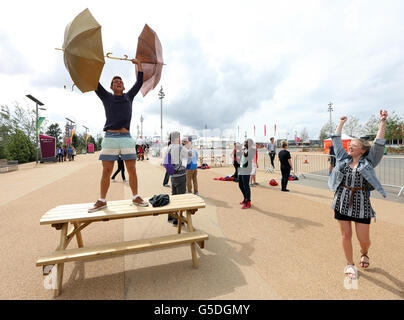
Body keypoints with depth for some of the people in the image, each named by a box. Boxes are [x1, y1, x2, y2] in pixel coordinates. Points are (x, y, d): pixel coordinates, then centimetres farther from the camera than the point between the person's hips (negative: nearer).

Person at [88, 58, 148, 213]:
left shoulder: (129, 97, 21)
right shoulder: (107, 97, 17)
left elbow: (139, 82, 23)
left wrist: (139, 64, 27)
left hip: (126, 138, 1)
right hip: (110, 137, -1)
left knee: (132, 170, -1)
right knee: (106, 172, 1)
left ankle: (136, 198, 10)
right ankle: (102, 201, 12)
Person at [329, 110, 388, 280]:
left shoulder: (368, 161, 1)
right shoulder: (343, 158, 7)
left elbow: (379, 143, -7)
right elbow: (337, 140, 12)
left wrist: (382, 122, -10)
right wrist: (341, 123, 18)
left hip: (361, 202, -2)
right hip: (342, 201, 2)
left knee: (363, 238, 6)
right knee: (346, 235, 8)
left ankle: (364, 253, 42)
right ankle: (350, 264, 27)